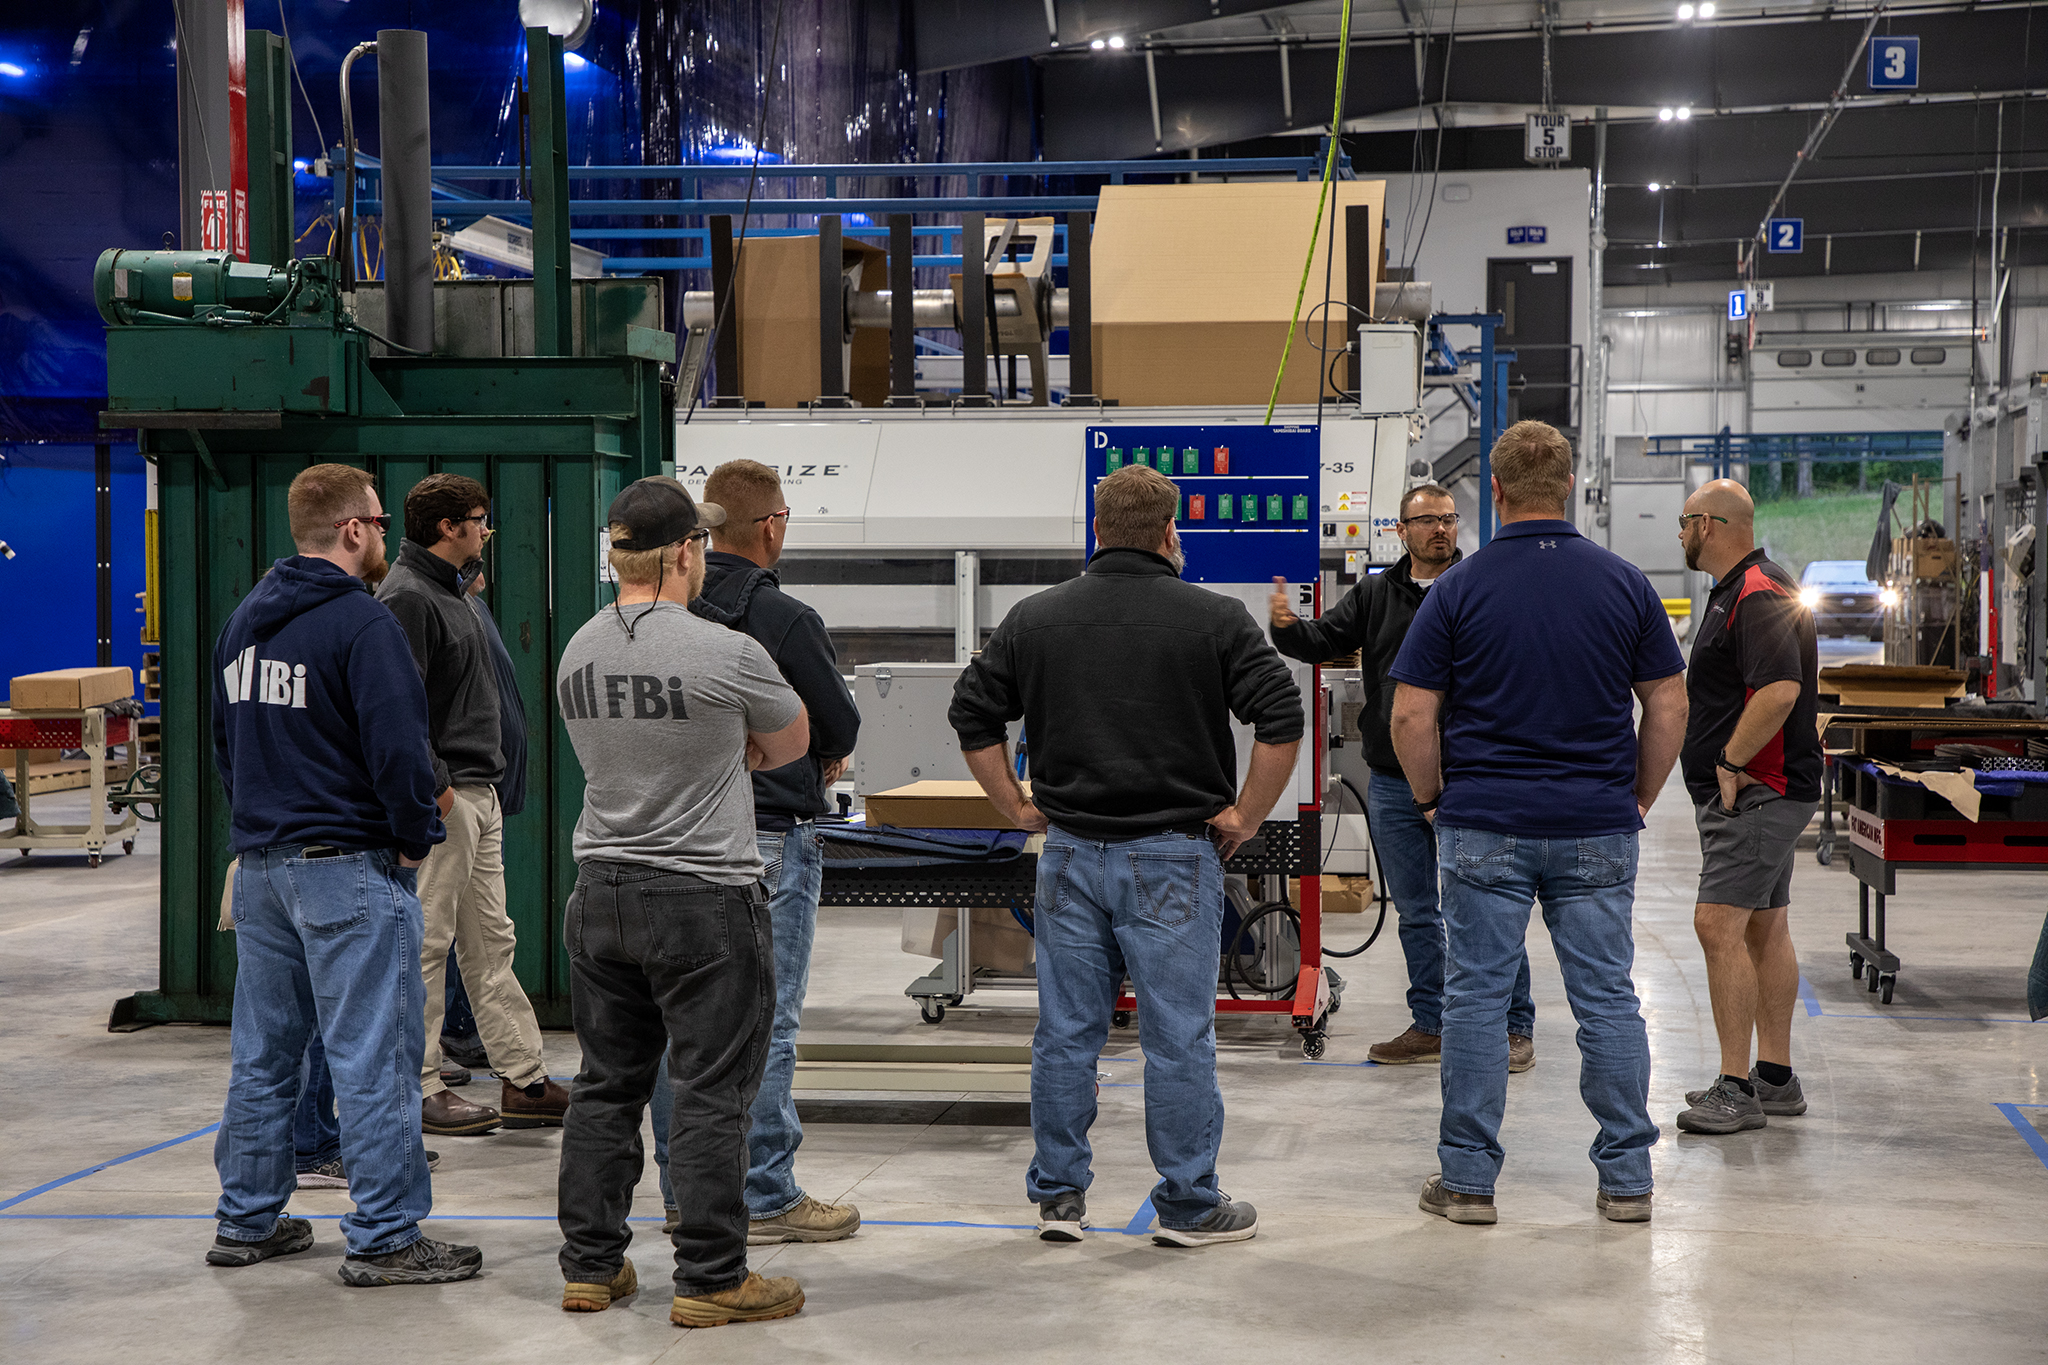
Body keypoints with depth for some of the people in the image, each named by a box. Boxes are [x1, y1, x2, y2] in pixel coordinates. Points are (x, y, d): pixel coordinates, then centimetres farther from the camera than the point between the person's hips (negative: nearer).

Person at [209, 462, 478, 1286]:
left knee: (263, 1051, 15)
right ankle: (384, 1239, 0)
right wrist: (419, 838, -7)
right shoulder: (361, 622, -15)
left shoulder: (244, 620, 13)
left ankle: (247, 1220, 23)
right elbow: (398, 747, -21)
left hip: (259, 866, 8)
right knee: (373, 1055, -3)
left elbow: (224, 740, 20)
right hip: (348, 866, -8)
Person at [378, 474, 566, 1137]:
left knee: (492, 944, 12)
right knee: (426, 944, -3)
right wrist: (437, 786, -21)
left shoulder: (450, 591, 17)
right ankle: (419, 1088, 3)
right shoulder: (407, 596, -15)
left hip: (479, 792, 10)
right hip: (444, 796, -10)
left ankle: (524, 1081, 16)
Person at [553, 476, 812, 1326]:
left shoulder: (580, 651, 5)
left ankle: (590, 1266, 20)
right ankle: (710, 1280, 4)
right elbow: (792, 742, 4)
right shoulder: (727, 654, -15)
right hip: (704, 901, -6)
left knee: (607, 1085, 14)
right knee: (712, 1093, 0)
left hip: (600, 895, 7)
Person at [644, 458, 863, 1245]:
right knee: (763, 1024, 0)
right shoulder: (786, 621, -13)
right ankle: (764, 1200, 4)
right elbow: (842, 730, -4)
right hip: (768, 837, -6)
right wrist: (816, 762, 16)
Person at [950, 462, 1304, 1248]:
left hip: (1070, 853, 3)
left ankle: (1058, 1194, 16)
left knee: (1066, 1030, 9)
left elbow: (972, 714, 8)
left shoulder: (1035, 618, 5)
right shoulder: (1214, 619, -4)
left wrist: (1017, 807, 12)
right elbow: (1282, 719, -11)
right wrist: (1246, 815, -3)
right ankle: (1189, 1205, 9)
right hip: (1174, 857, -3)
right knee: (1177, 1035, 2)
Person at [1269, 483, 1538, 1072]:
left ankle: (1515, 1027, 11)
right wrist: (1287, 626, -16)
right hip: (1392, 784, 4)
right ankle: (1430, 1026, 24)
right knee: (1415, 912, 13)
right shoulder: (1375, 594, 10)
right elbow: (1322, 641, 5)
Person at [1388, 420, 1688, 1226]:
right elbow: (1669, 707, 4)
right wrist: (1638, 798, 15)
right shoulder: (1624, 584, 1)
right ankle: (1626, 1177, 11)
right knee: (1607, 997, 7)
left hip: (1484, 826, -2)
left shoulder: (1460, 588, -5)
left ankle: (1468, 1179, 8)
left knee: (1476, 997, 4)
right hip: (1597, 828, 2)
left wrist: (1432, 800, 9)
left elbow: (1411, 715, -5)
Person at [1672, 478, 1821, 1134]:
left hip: (1758, 792, -11)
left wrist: (1730, 763, -22)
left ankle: (1736, 1090, -14)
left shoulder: (1760, 596, -17)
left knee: (1719, 925, -15)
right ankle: (1776, 1078, 20)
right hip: (1757, 792, 11)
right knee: (1765, 929, 13)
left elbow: (1780, 691, -30)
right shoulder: (1738, 592, 18)